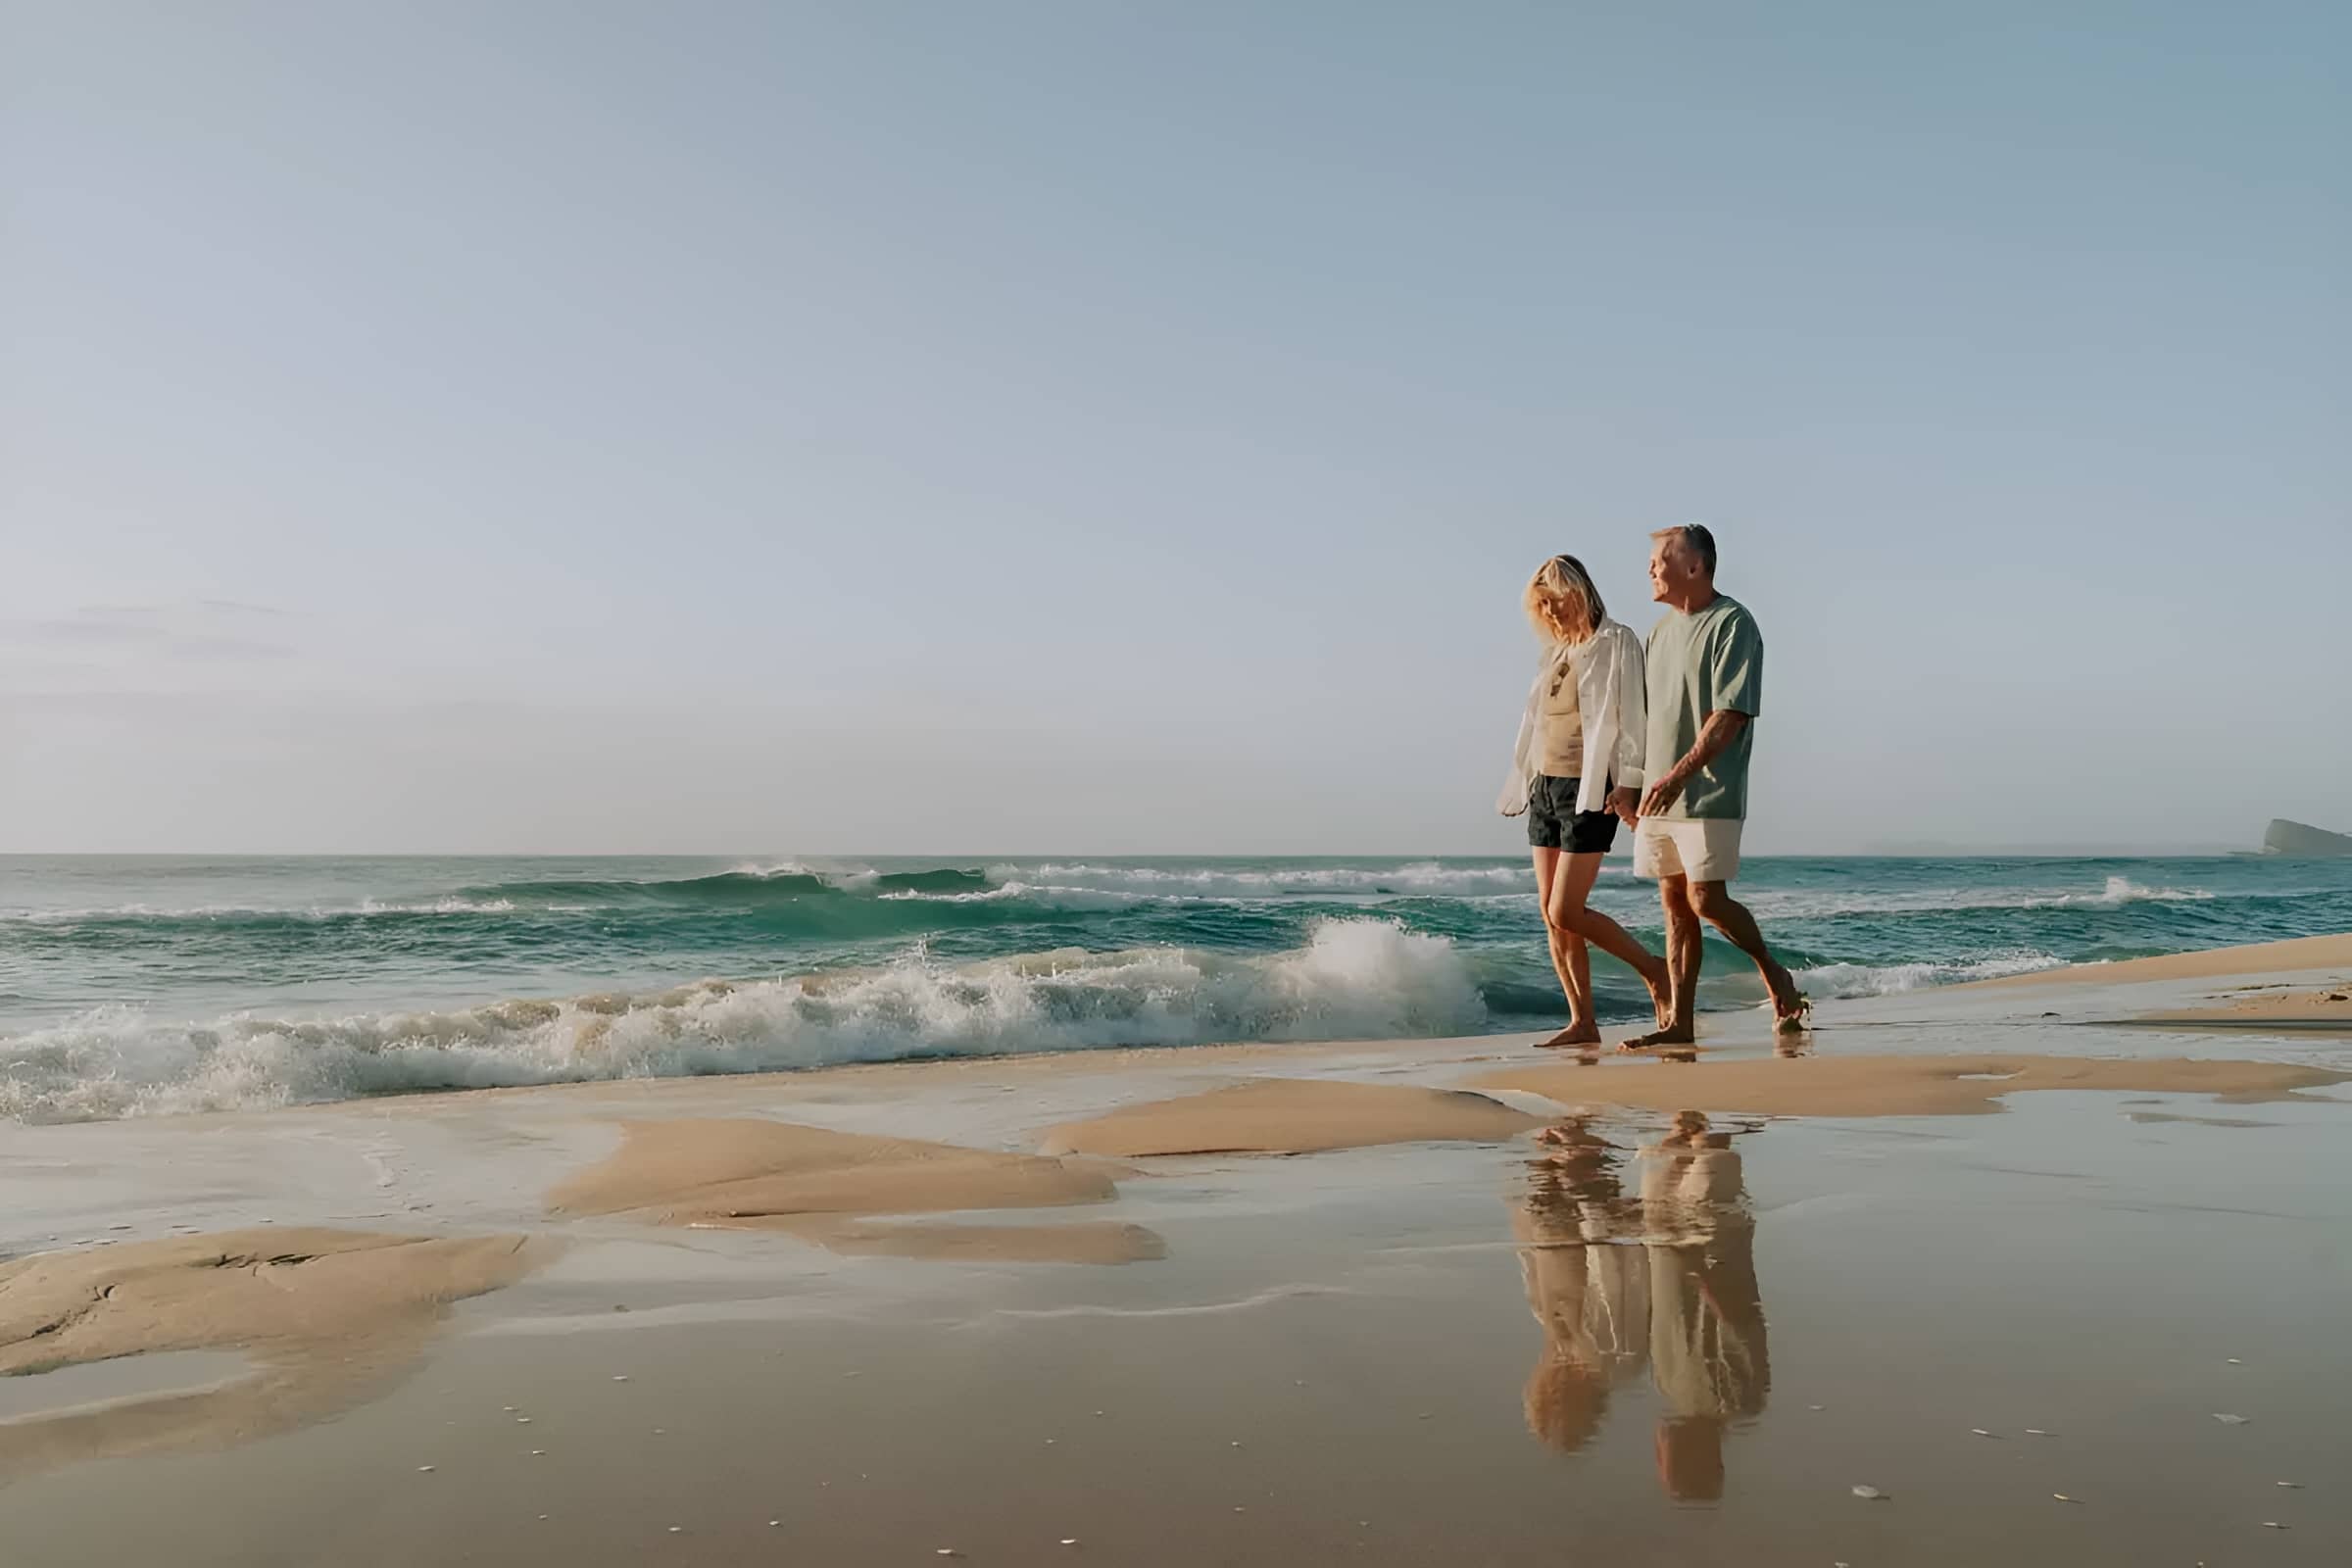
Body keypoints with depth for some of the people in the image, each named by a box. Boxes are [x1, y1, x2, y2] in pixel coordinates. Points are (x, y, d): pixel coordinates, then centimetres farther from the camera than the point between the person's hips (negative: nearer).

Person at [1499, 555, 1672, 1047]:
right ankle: (1582, 1022, 9)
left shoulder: (1615, 643, -5)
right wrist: (1522, 784, 15)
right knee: (1550, 912, 3)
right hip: (1544, 786, 8)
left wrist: (1629, 782, -18)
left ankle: (1653, 969, 10)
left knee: (1566, 912, -11)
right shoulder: (1557, 650, 16)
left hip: (1589, 790, -8)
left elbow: (1630, 717, -11)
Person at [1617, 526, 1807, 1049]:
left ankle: (1774, 973, 16)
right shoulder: (1662, 630, 17)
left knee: (1706, 899, -9)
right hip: (1660, 795, 7)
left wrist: (1678, 774, -23)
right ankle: (1678, 1021, 9)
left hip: (1708, 795, -7)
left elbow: (1730, 716, -17)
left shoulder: (1732, 623, -8)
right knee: (1674, 904, 7)